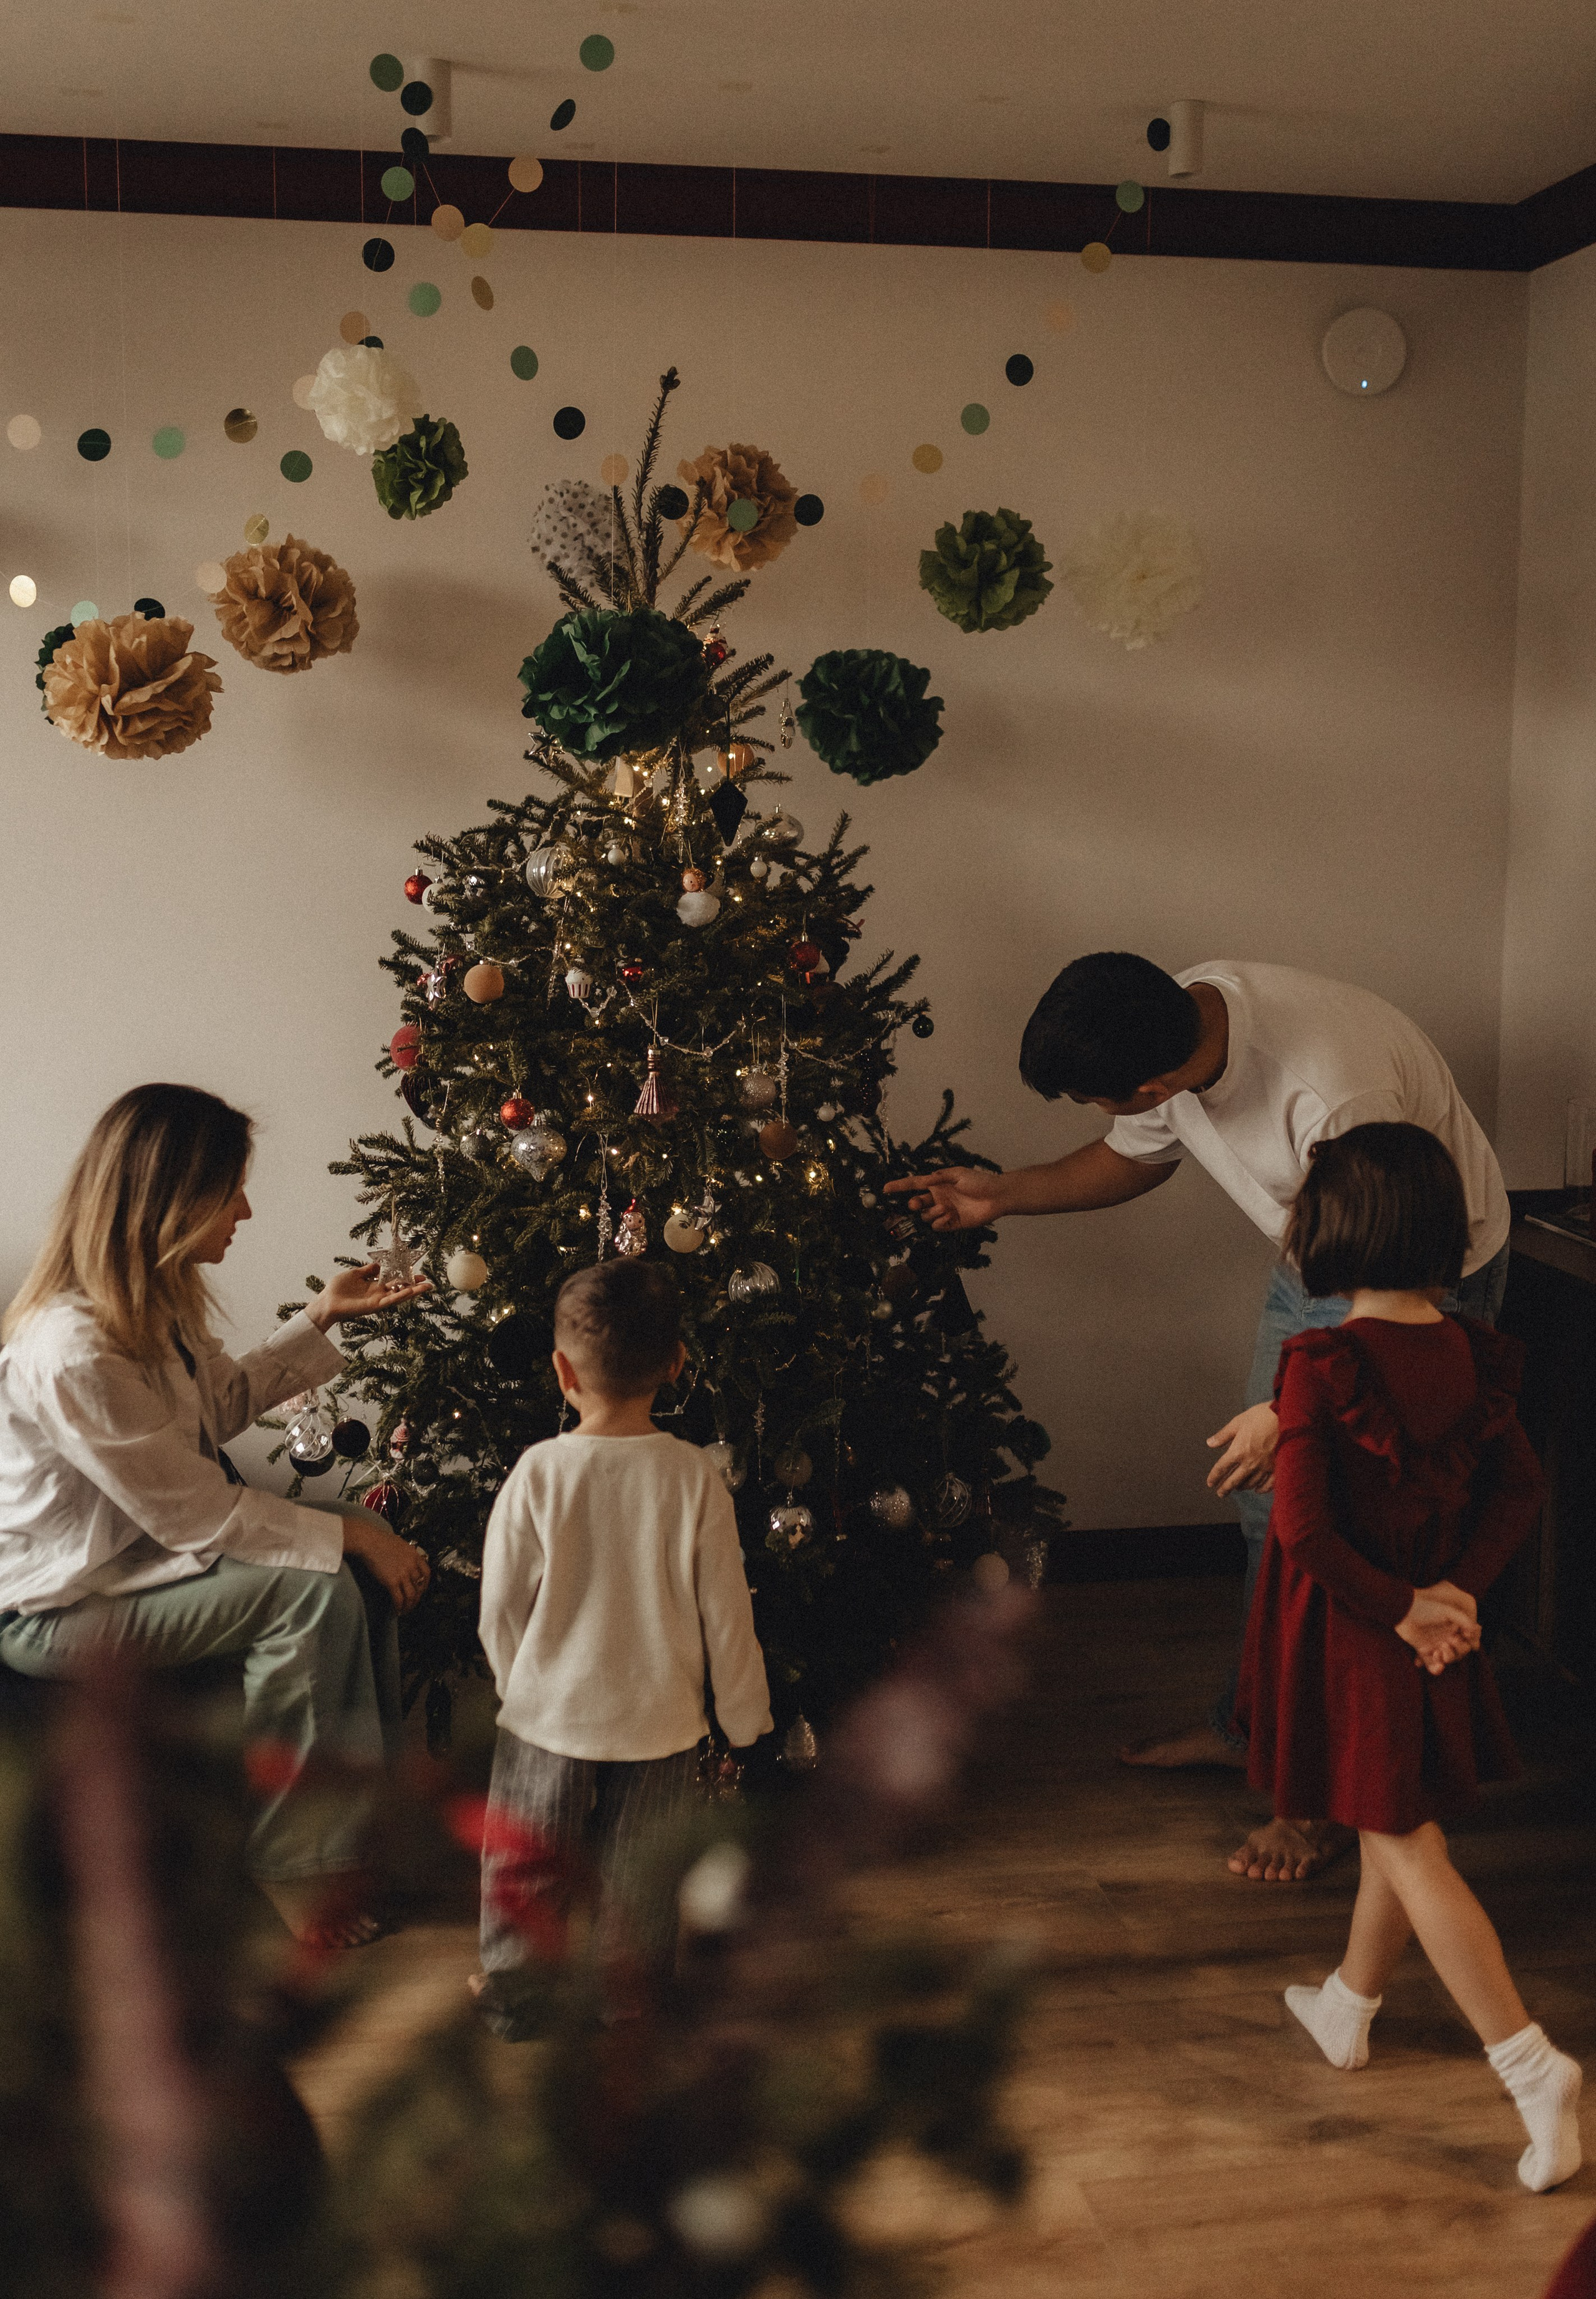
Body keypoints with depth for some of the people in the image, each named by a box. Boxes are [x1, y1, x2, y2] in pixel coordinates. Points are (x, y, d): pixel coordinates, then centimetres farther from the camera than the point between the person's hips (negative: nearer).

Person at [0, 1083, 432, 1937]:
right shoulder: (74, 1355, -31)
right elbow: (194, 1516, -26)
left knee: (358, 1563, -6)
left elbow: (223, 1402, 18)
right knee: (313, 1593, -23)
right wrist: (349, 1534, -19)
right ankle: (290, 1861, -7)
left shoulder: (154, 1303, -1)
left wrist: (320, 1318, 11)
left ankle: (365, 1820, 1)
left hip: (141, 1546, 9)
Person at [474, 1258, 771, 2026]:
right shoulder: (694, 1478, -14)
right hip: (659, 1715, 1)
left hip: (549, 1709, 0)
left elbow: (500, 1607, -7)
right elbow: (725, 1615, -6)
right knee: (639, 1867, 18)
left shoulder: (537, 1473, -17)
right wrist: (745, 1717, 8)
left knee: (526, 1862, 18)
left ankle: (511, 1986, 33)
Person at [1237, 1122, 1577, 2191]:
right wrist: (1460, 1591, -6)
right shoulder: (1471, 1355, -3)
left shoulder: (1321, 1365, -21)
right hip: (1433, 1623, 7)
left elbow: (1304, 1528, -24)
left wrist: (1401, 1609, -14)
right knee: (1399, 1825, 22)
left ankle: (1531, 2062, -5)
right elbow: (1522, 1487, 0)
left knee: (1409, 1846, 1)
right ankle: (1350, 2004, 41)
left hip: (1351, 1628, -6)